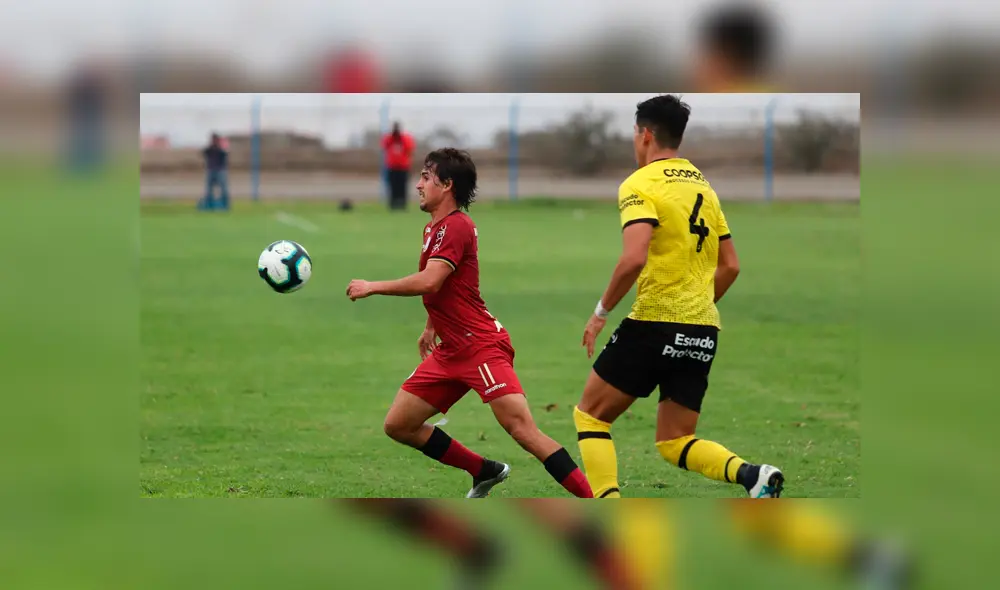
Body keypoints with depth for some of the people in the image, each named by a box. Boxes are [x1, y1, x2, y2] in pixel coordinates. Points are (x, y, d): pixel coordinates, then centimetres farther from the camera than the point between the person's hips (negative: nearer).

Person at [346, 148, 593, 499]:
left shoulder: (455, 225, -14)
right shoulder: (434, 229, 17)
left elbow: (428, 283, -26)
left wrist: (372, 288, -17)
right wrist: (431, 327, 36)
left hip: (481, 348, -10)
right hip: (450, 352, 10)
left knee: (521, 428, -21)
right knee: (398, 426, 8)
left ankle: (596, 504, -22)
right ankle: (485, 472, 20)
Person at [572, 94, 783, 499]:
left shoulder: (641, 185, -8)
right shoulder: (703, 186, 16)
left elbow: (634, 259, -22)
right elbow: (730, 266, 18)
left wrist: (601, 312, -10)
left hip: (656, 324, -7)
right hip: (703, 331, 7)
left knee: (590, 415, 9)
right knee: (675, 442, 11)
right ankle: (751, 475, -14)